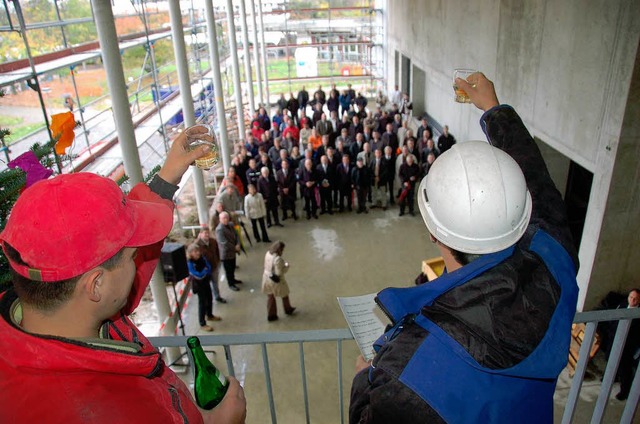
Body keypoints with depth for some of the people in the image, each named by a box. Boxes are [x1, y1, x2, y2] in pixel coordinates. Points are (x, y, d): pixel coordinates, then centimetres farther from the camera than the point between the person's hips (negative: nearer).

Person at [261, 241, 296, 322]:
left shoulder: (268, 254, -7)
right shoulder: (278, 259, -32)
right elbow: (279, 272, -27)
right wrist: (286, 266, -11)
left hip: (267, 278, 7)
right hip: (276, 280, -6)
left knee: (270, 297, 20)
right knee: (284, 295, 21)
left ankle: (271, 315, 31)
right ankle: (288, 310, 44)